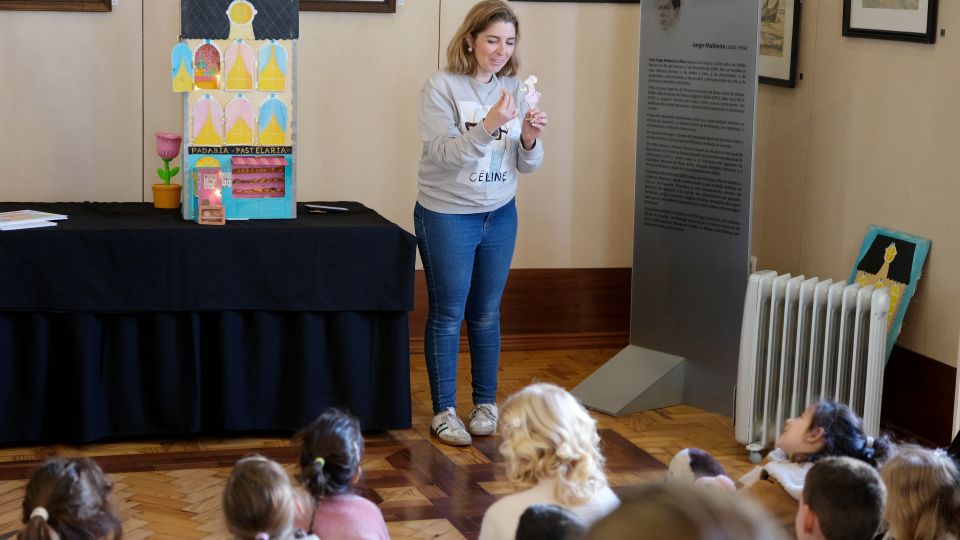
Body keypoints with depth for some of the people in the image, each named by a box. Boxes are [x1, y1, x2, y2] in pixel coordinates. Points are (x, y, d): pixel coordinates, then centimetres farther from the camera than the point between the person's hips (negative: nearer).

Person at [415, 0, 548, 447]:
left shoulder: (513, 89, 1)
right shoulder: (442, 86, -12)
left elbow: (527, 165, 3)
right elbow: (443, 154, -21)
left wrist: (529, 140, -18)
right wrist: (489, 126, -33)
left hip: (500, 216, 4)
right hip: (447, 216, -4)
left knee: (486, 314, 13)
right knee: (447, 315, 4)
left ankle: (486, 402, 25)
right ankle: (444, 411, 13)